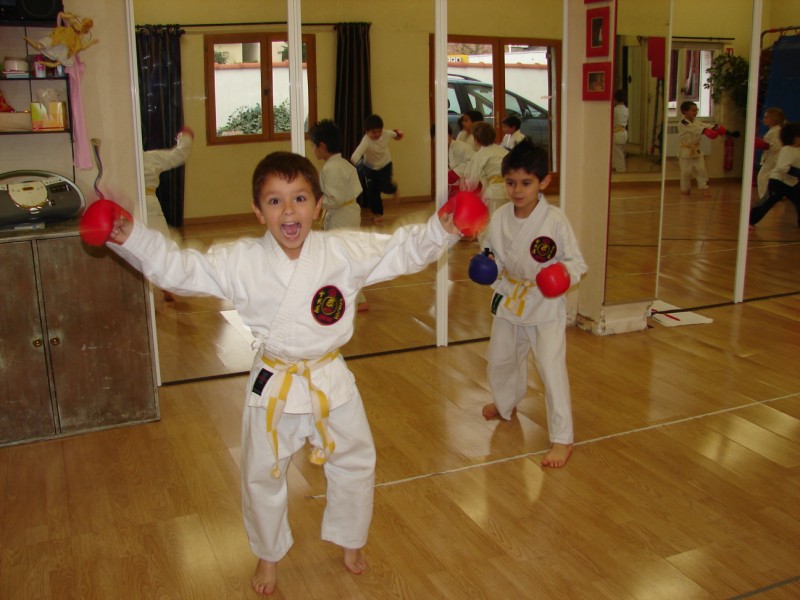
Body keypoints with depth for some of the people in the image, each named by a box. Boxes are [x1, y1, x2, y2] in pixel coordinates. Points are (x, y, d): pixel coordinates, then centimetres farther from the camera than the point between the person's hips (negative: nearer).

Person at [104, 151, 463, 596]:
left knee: (355, 464, 18)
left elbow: (403, 250, -7)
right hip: (273, 387, 0)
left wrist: (441, 230, -22)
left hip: (332, 382, 1)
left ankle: (350, 539, 47)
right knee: (262, 477, 16)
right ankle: (269, 555, 44)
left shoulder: (347, 251, -11)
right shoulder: (240, 262, -12)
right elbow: (179, 268, -11)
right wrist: (130, 237, -23)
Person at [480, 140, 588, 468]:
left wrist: (564, 274, -33)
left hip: (546, 304, -5)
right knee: (499, 359, 22)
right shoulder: (499, 217, -7)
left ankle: (562, 439, 5)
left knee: (552, 368, -10)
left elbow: (576, 261, -13)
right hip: (509, 299, 6)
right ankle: (505, 404, 53)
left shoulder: (555, 220, -19)